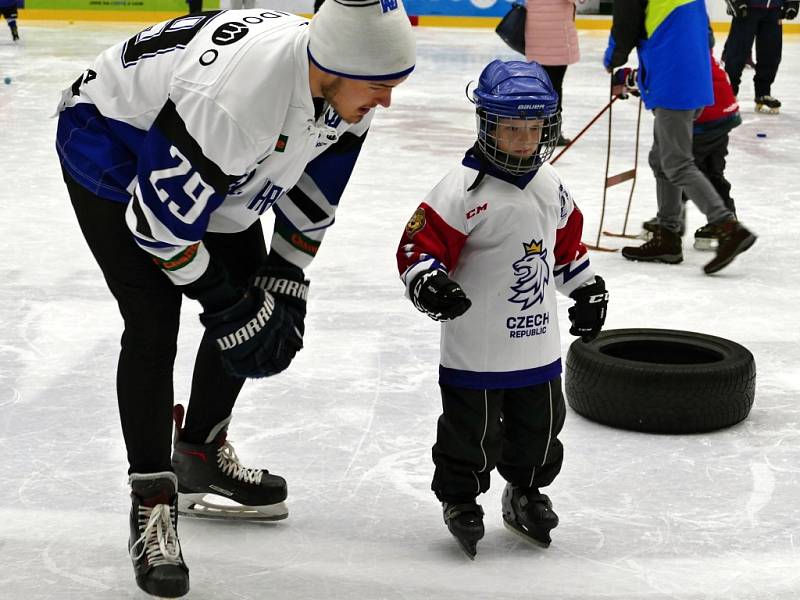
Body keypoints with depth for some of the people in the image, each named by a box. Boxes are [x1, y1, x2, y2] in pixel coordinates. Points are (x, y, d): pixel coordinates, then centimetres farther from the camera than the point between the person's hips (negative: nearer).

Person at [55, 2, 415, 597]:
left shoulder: (344, 85, -19)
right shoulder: (231, 99, -43)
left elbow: (311, 193, -2)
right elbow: (161, 217, -32)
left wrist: (285, 281, 0)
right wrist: (224, 301, -21)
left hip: (215, 168, 8)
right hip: (113, 147, -8)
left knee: (253, 301, 9)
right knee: (153, 324, -15)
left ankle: (200, 455, 28)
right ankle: (153, 503, -3)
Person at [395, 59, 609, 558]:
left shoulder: (551, 187, 6)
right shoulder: (463, 190, -16)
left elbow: (567, 243, 21)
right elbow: (420, 243, -16)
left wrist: (588, 289, 21)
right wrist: (428, 279, -34)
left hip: (538, 344, 6)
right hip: (475, 349, -6)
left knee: (540, 424, 16)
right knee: (471, 431, 4)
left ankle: (525, 493, 38)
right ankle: (459, 500, 26)